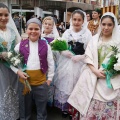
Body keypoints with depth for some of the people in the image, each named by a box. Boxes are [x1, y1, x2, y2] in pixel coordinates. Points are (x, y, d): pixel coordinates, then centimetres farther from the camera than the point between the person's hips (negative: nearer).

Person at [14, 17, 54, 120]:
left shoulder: (45, 45, -3)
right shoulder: (20, 45, -2)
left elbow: (51, 63, 1)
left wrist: (49, 78, 1)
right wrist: (18, 71, -10)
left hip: (41, 81, 0)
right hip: (24, 80, 1)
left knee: (41, 107, 16)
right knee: (25, 106, 18)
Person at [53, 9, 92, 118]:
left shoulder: (87, 33, -5)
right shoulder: (67, 32, 5)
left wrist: (79, 57, -21)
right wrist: (66, 53, -16)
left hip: (80, 64, -2)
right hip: (66, 64, 3)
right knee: (65, 85, 11)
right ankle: (65, 107, 31)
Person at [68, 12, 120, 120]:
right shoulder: (94, 39, 9)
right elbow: (88, 58, 3)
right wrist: (96, 71, -12)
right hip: (93, 79, 1)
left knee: (108, 109, 2)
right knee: (91, 108, 3)